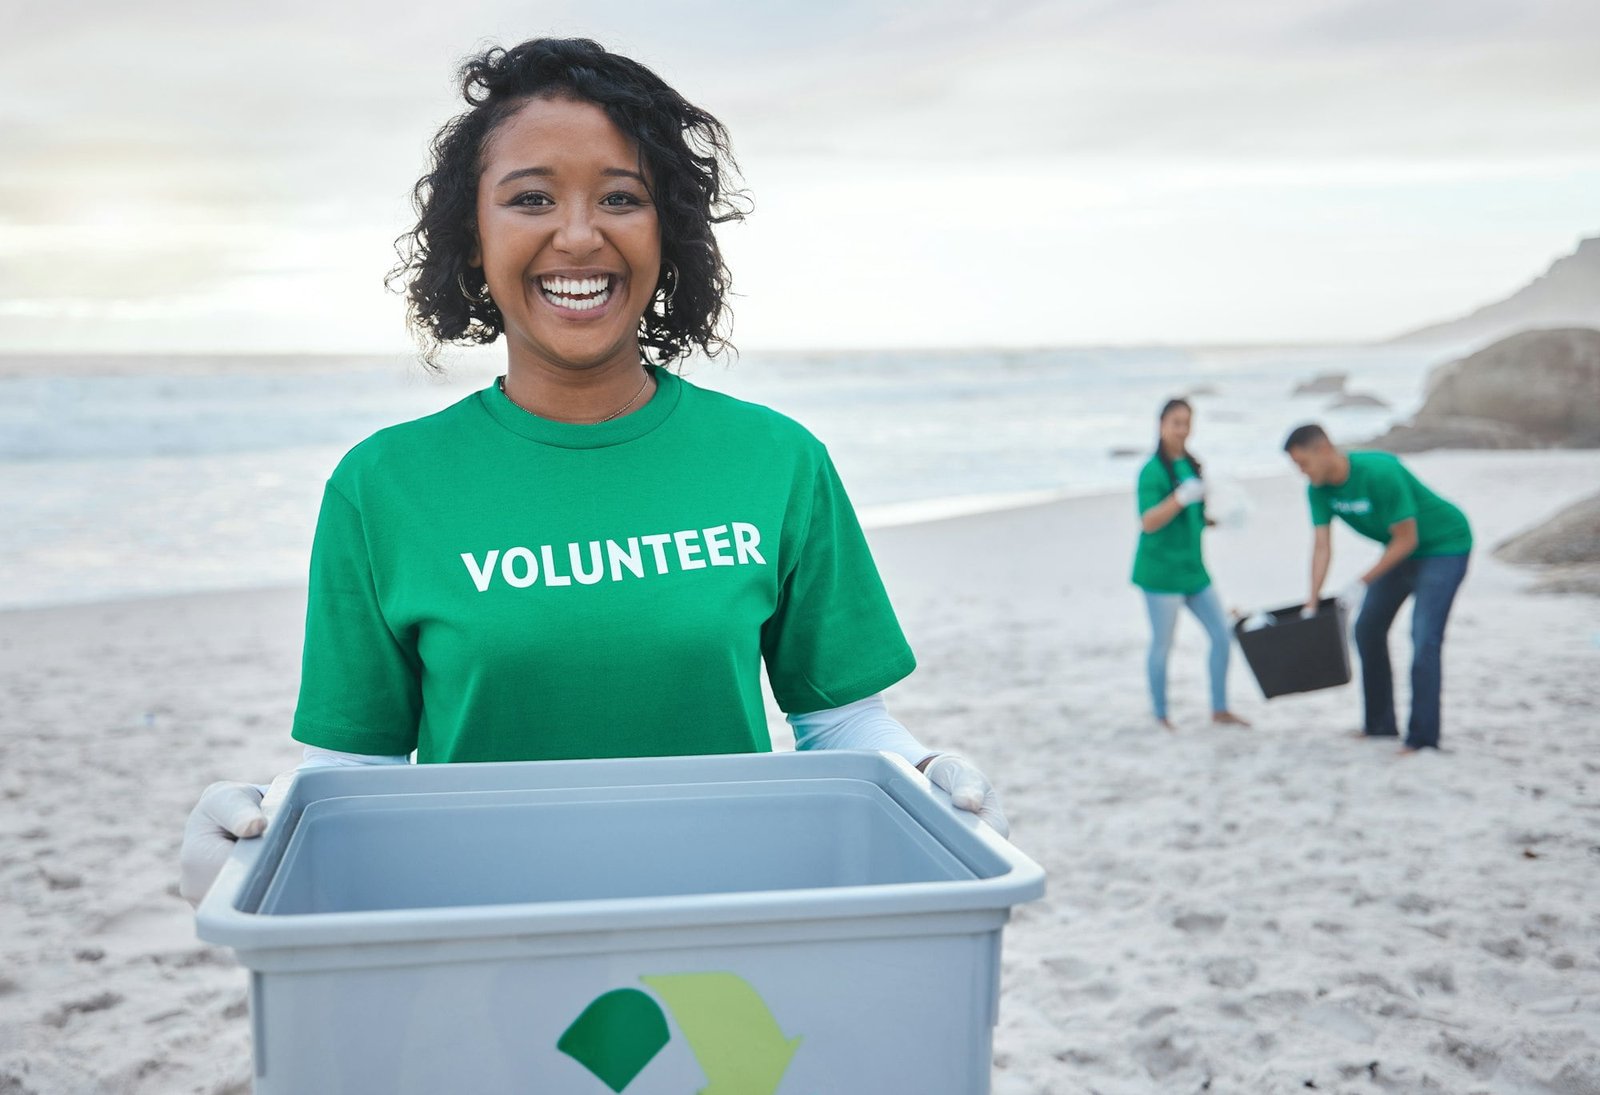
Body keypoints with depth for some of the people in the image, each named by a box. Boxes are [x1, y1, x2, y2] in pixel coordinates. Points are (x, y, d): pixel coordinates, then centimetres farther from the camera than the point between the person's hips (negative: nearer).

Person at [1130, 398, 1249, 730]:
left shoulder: (1191, 465, 9)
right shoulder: (1153, 471, -14)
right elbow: (1148, 523, -24)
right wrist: (1181, 498, -36)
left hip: (1193, 568, 8)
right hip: (1161, 571, -7)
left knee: (1222, 636, 7)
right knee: (1162, 644, 1)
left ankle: (1220, 710, 19)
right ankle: (1161, 716, 15)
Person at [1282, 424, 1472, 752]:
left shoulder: (1381, 473, -33)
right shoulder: (1319, 489, -10)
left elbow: (1406, 540, -26)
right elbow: (1322, 546, -10)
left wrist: (1361, 584, -24)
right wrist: (1313, 600, -19)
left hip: (1445, 544, -8)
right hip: (1401, 549, 9)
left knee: (1424, 638, -18)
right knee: (1367, 629, 9)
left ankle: (1423, 738, -15)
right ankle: (1380, 725, 21)